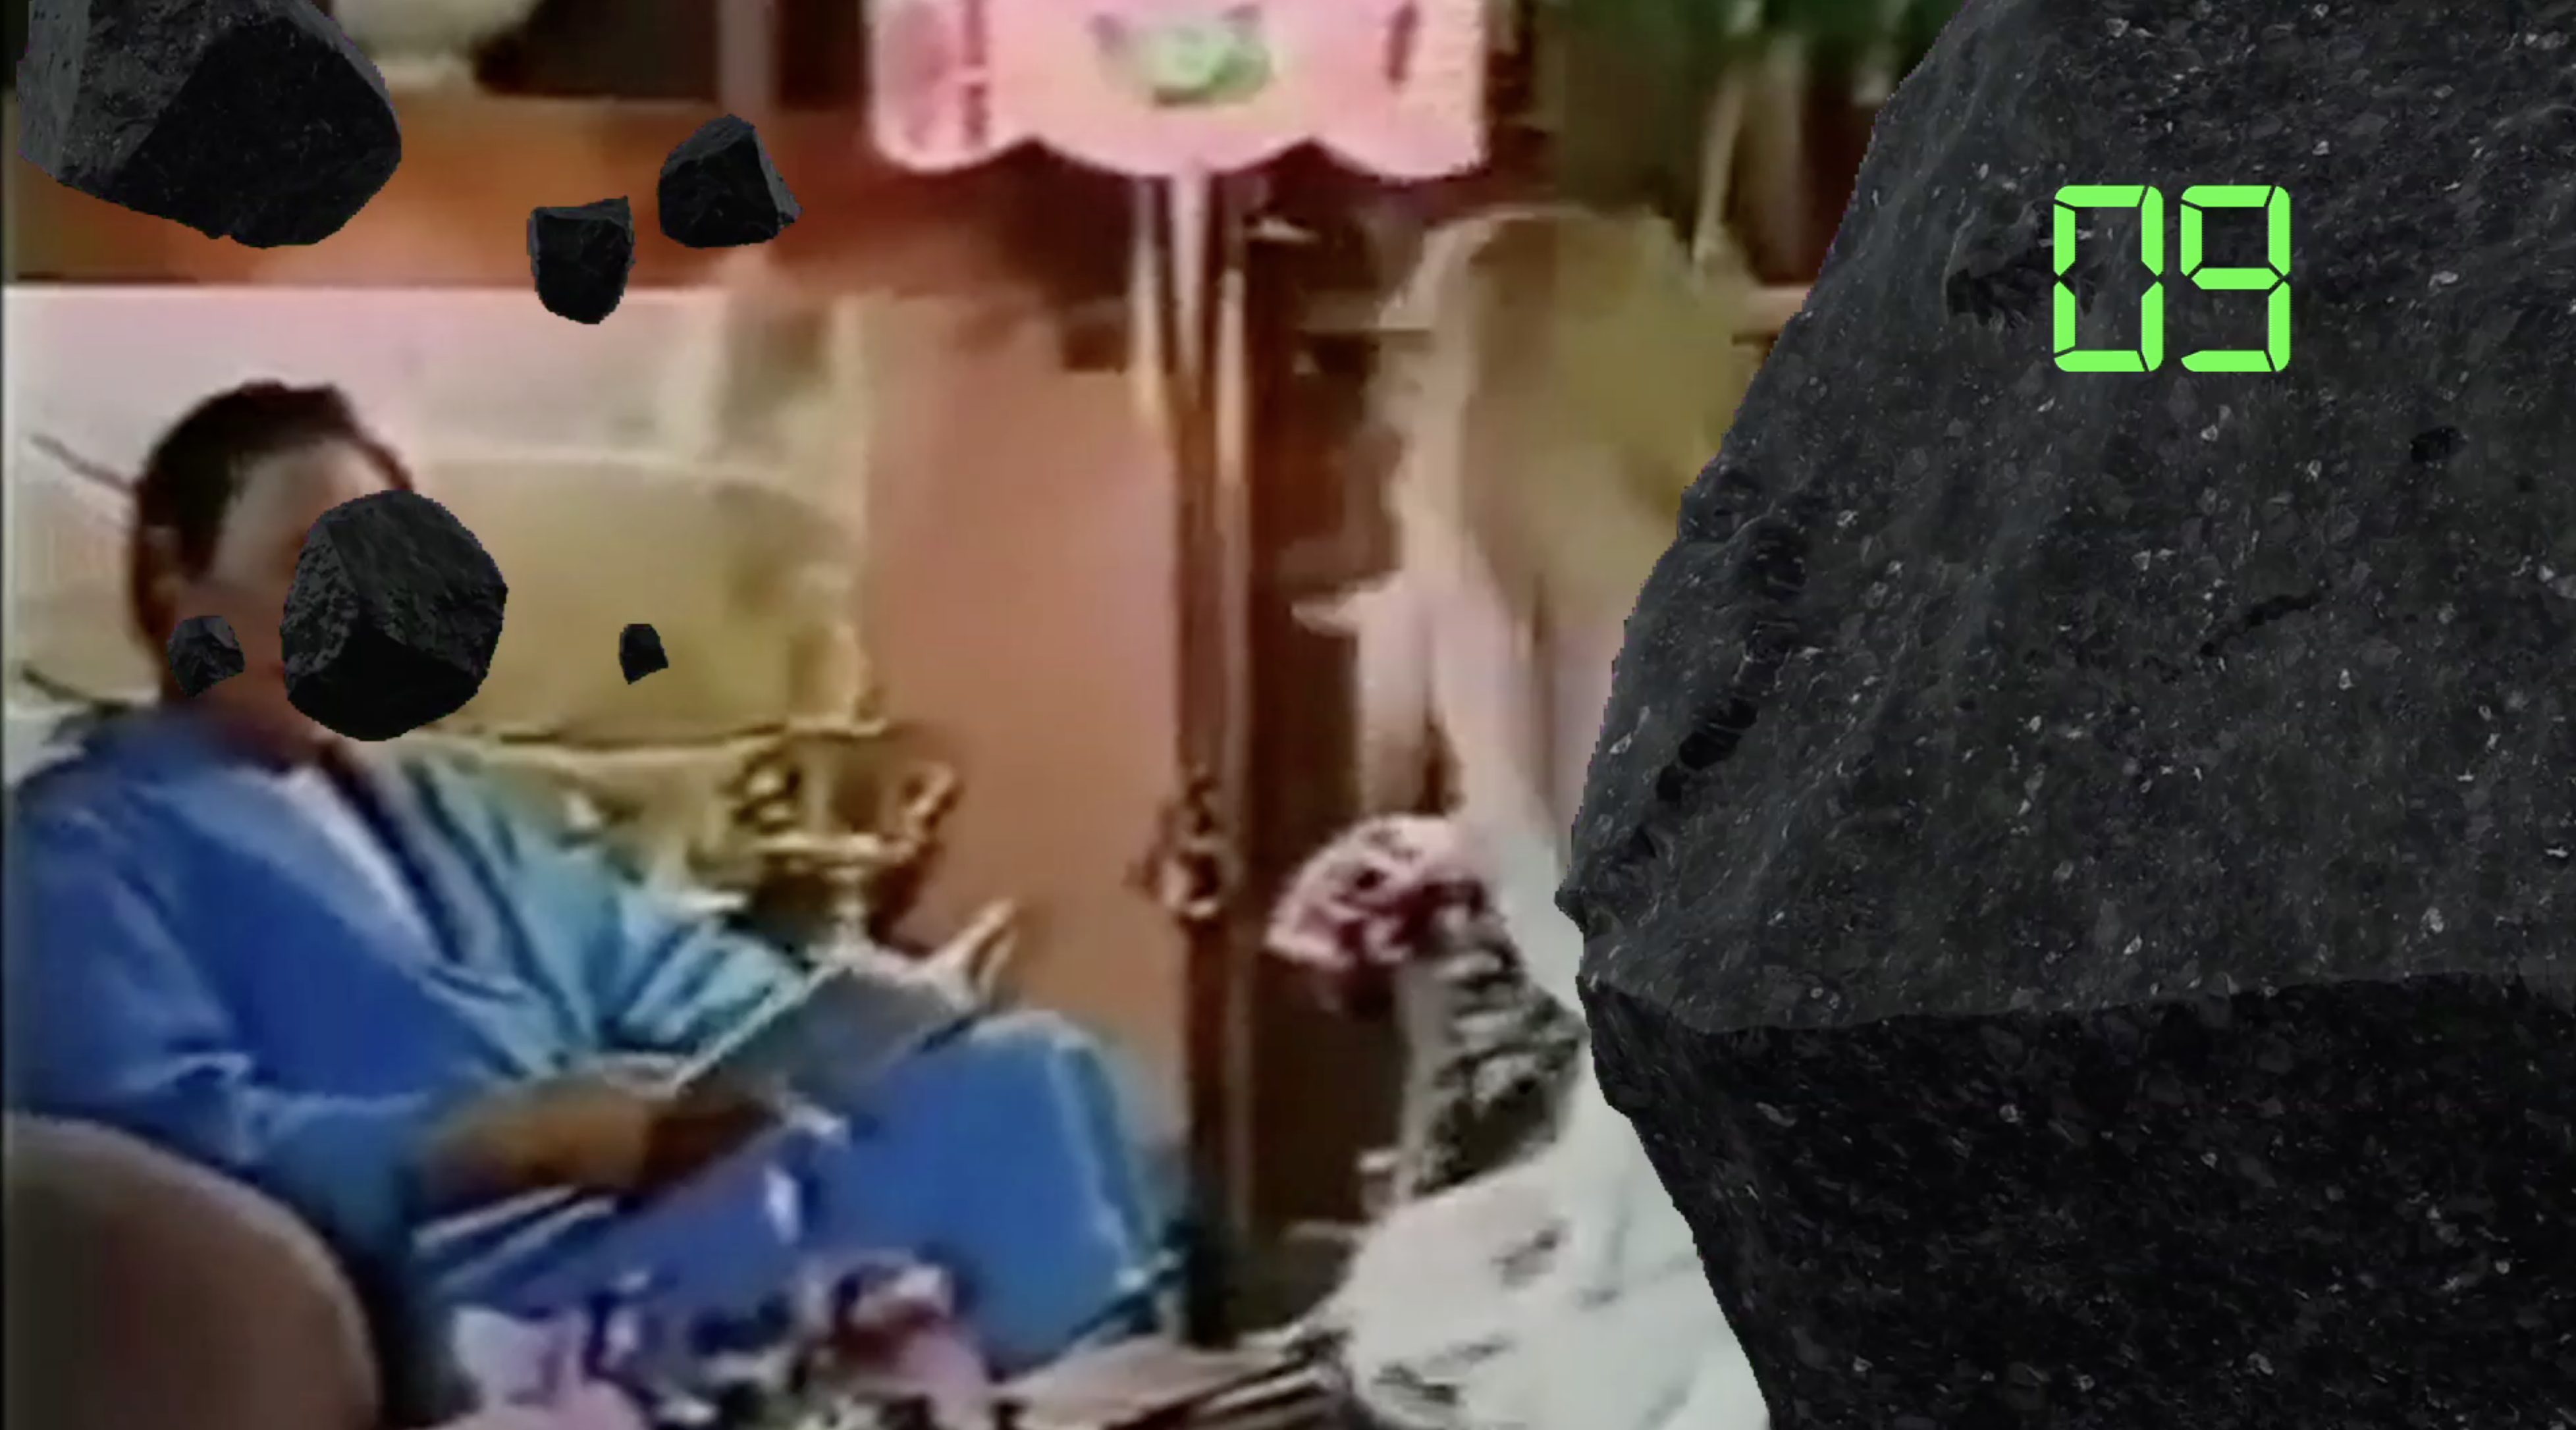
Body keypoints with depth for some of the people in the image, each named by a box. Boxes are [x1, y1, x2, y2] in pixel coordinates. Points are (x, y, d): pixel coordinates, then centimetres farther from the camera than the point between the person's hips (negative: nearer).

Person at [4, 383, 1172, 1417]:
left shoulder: (432, 806, 30)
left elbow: (658, 965, 23)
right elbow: (176, 1137, -12)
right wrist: (508, 1139, -18)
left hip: (664, 1197, 8)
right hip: (487, 1283, -8)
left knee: (1020, 1067, -16)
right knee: (983, 1114, -28)